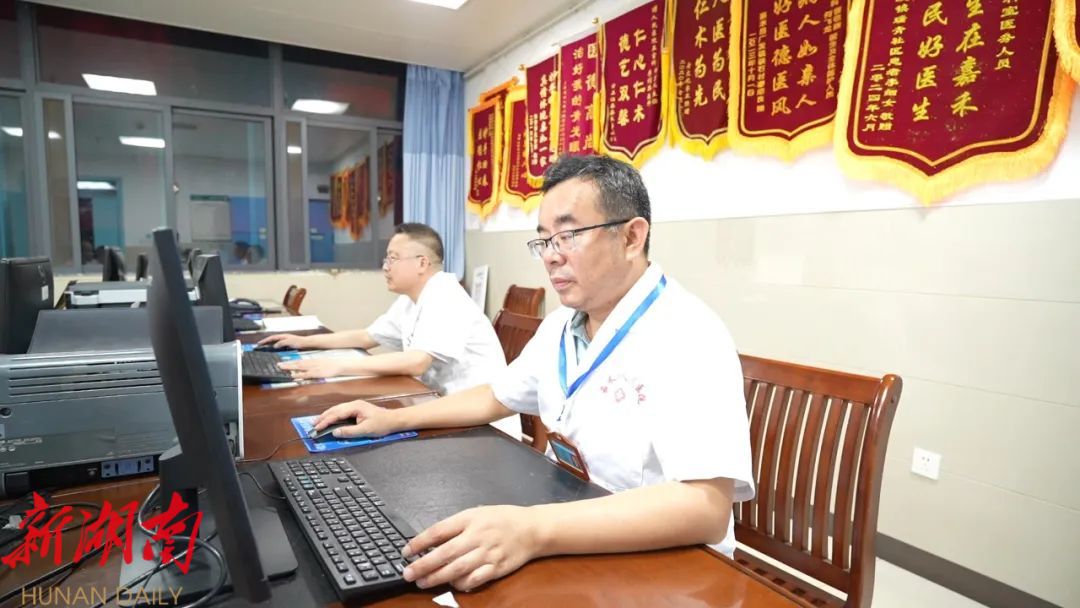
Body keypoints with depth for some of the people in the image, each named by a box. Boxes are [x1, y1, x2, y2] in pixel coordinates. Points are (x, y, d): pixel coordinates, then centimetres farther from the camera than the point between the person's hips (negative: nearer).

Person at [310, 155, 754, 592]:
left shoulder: (689, 340, -22)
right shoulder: (560, 326, 4)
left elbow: (706, 507, -32)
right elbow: (497, 398, 18)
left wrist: (534, 531, -41)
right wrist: (394, 419, 9)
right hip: (567, 544, 7)